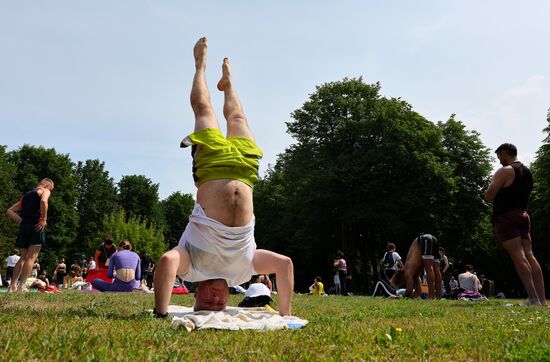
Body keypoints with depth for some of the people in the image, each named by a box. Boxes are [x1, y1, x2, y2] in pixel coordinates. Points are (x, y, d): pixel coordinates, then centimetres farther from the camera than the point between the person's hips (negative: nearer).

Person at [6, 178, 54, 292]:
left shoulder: (26, 195, 26)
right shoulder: (45, 191, 6)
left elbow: (9, 211, 20)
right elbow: (43, 201, -20)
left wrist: (21, 221, 11)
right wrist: (44, 219, -14)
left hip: (24, 227, 6)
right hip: (36, 226, -6)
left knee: (23, 257, 12)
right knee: (31, 257, -6)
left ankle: (12, 285, 8)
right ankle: (22, 286, -13)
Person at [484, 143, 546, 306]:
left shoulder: (504, 171, -8)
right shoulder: (528, 172, 18)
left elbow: (488, 196, -12)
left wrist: (493, 186, 8)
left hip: (506, 217, -8)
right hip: (523, 215, 8)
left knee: (518, 256, -13)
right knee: (529, 256, 3)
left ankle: (534, 299, -20)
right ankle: (542, 300, -1)